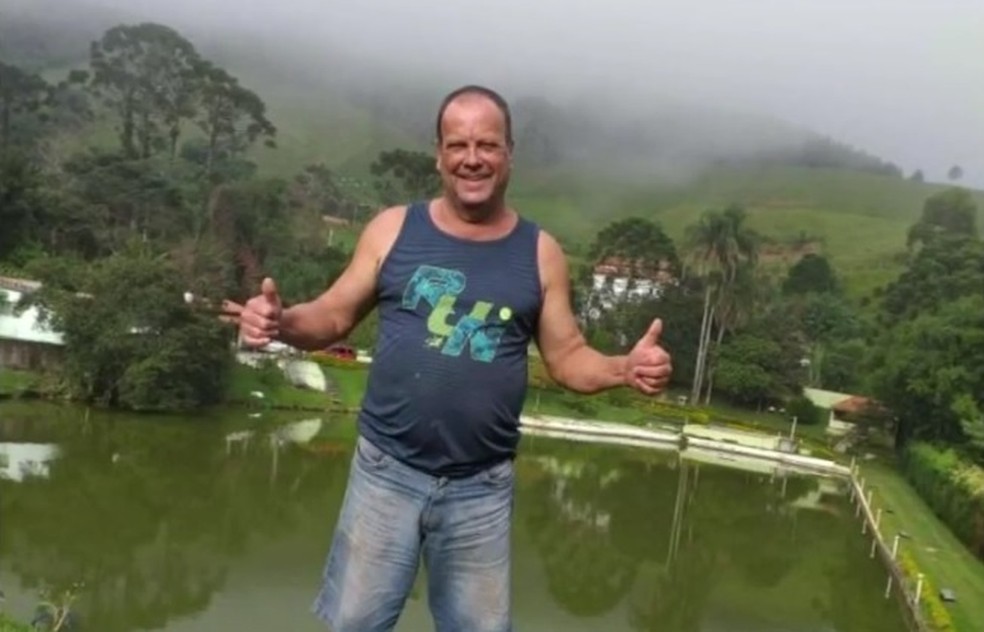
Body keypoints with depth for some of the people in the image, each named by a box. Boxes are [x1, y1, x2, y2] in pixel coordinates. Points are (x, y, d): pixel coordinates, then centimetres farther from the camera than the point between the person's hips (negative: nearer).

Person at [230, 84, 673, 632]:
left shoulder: (540, 253, -1)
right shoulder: (393, 229, -2)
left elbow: (567, 356, 2)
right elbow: (334, 316, 2)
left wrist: (627, 368, -17)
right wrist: (281, 321, -19)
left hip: (481, 487, 1)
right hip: (387, 470, 0)